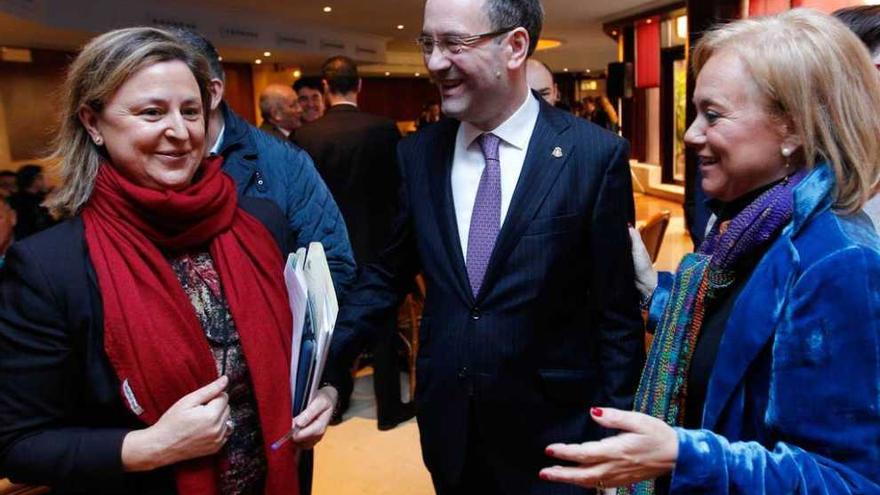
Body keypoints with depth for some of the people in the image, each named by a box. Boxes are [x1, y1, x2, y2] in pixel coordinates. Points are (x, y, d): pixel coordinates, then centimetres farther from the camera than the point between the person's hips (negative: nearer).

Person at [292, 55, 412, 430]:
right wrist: (397, 232, 8)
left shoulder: (306, 135, -8)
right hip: (375, 241, -2)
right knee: (382, 324, 10)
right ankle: (389, 407, 20)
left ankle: (335, 402, 30)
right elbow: (398, 187, -7)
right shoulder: (383, 128, -13)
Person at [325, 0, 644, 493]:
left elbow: (617, 315, -8)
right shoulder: (419, 153, -1)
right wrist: (325, 365, -6)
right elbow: (387, 275, 5)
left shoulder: (596, 155, -12)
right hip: (446, 425, 4)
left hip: (551, 430, -3)